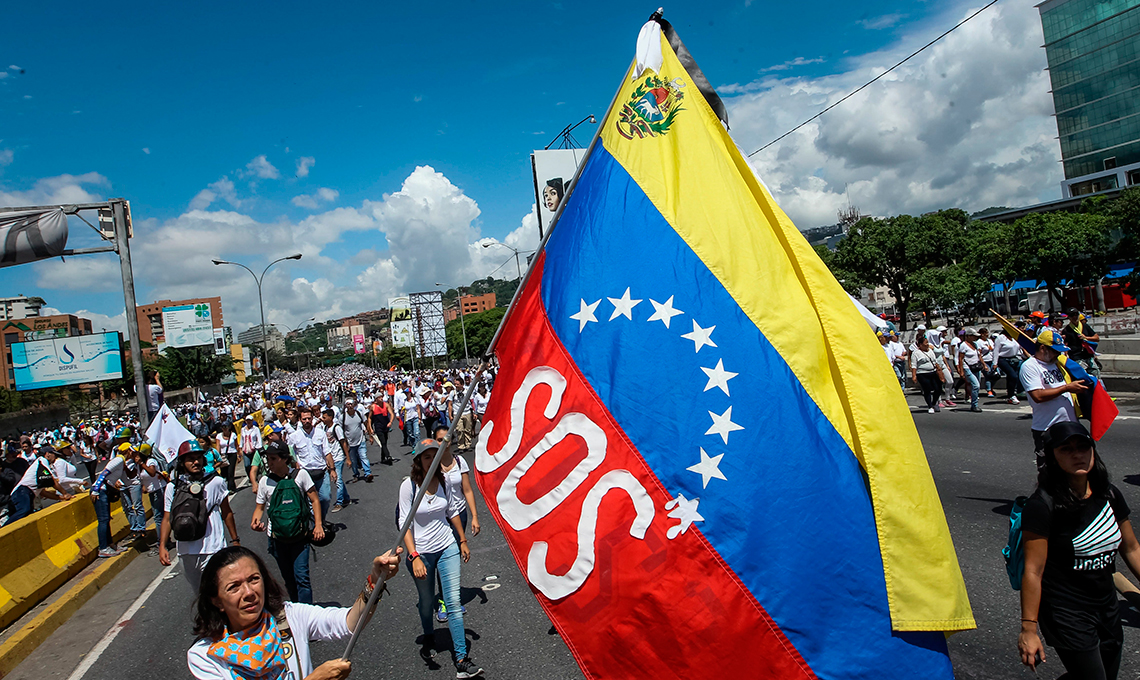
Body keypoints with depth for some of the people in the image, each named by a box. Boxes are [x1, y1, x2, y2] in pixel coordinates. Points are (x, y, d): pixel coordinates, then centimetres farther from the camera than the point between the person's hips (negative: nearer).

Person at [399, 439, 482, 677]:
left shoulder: (443, 480, -5)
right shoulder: (409, 485, -16)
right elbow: (405, 523, -15)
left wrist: (463, 541, 13)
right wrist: (414, 557, -22)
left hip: (448, 548, 2)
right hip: (421, 552, -2)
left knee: (453, 602, -3)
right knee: (427, 602, 16)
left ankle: (462, 660, 2)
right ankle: (429, 637, 47)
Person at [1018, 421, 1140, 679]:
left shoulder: (1109, 495, 0)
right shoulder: (1042, 505, -21)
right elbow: (1033, 571, -20)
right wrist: (1029, 629, -19)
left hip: (1107, 608, 7)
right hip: (1067, 615, -7)